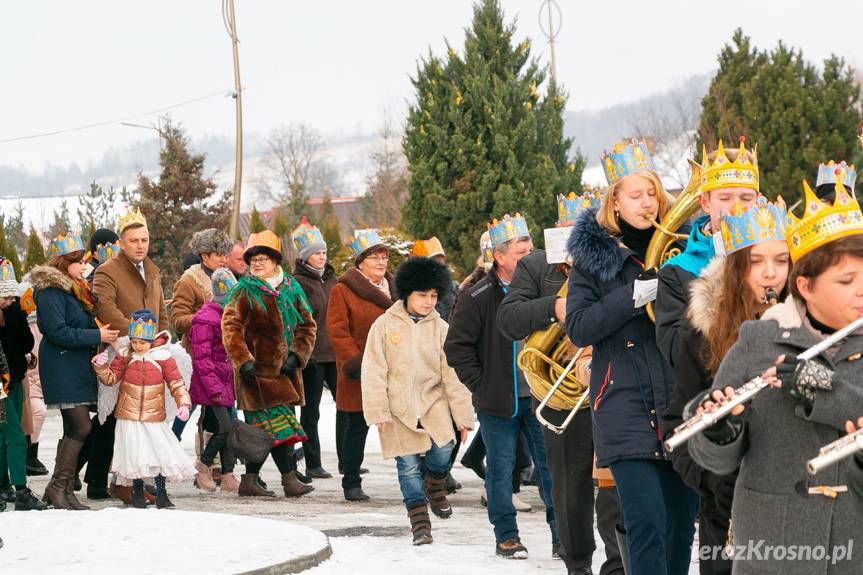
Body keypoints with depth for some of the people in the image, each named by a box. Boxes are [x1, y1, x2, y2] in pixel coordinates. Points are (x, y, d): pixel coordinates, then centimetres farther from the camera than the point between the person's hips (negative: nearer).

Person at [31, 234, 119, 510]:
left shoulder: (77, 288, 18)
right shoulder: (50, 291, -13)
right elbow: (58, 332, -20)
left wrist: (102, 331, 9)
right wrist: (97, 336, -18)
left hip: (79, 368, 10)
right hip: (63, 370, -10)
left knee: (74, 429, 9)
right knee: (80, 426, -14)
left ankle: (62, 488, 13)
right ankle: (58, 486, -7)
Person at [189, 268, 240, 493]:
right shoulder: (204, 319, -13)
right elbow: (201, 358, -16)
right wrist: (214, 388, -20)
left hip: (226, 383, 9)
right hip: (210, 384, -9)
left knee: (226, 429, 7)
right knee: (224, 428, -13)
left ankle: (228, 476, 10)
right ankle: (203, 465, 7)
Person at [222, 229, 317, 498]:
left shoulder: (291, 288, 11)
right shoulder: (244, 290, -3)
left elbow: (307, 325, 14)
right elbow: (230, 327, -9)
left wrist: (297, 355, 0)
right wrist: (243, 361, -19)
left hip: (284, 369, 6)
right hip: (258, 370, -6)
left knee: (264, 428, 9)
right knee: (277, 421, -12)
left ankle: (250, 479, 17)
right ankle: (289, 478, -9)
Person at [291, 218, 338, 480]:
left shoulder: (331, 279, 15)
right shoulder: (299, 282, -7)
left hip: (335, 352, 7)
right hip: (313, 355, -7)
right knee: (311, 411, 1)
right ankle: (312, 465, 6)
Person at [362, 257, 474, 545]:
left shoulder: (440, 327, 3)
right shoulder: (384, 325, -2)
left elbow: (452, 374, 3)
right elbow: (374, 372, -2)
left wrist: (462, 415, 0)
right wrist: (378, 412, -9)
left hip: (432, 399, 1)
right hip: (398, 405, -1)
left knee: (443, 448, -20)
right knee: (408, 464, -1)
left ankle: (435, 485, 11)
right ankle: (419, 517, 12)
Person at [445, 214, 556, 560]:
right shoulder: (479, 297, -8)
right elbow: (457, 345, -4)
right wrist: (480, 384, -8)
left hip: (538, 398, 3)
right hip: (498, 402, -3)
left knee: (550, 465, 3)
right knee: (501, 468, 5)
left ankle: (561, 534, 9)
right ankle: (506, 536, 15)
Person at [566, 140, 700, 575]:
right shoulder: (593, 253, 5)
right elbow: (578, 328, -4)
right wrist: (634, 296, -16)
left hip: (681, 404, 3)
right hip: (625, 405, -3)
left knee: (682, 522, 6)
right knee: (647, 526, -13)